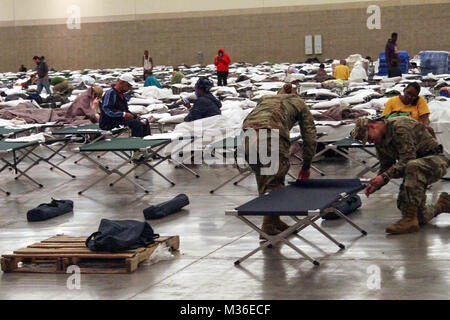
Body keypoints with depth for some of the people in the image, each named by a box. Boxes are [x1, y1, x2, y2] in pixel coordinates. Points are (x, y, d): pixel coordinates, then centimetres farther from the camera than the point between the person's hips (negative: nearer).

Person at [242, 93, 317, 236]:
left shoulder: (265, 99, 40)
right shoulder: (299, 103, 28)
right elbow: (310, 137, 24)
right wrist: (306, 167, 30)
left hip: (247, 131, 5)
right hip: (272, 134, -5)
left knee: (264, 183, 17)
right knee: (274, 182, 0)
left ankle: (274, 220, 22)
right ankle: (268, 226, -8)